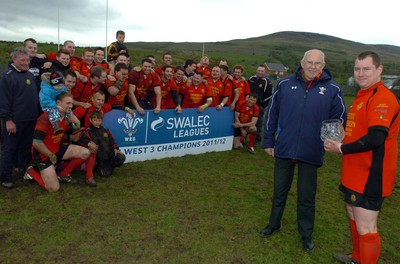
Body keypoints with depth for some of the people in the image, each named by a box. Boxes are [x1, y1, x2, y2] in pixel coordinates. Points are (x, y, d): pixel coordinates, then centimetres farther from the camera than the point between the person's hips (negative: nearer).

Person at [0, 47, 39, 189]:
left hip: (31, 120, 7)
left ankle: (24, 171, 29)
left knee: (26, 148, 16)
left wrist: (37, 114, 16)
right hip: (14, 121, -7)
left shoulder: (30, 75, 12)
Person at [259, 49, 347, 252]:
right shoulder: (285, 84, -1)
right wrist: (268, 142, 5)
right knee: (279, 191, 17)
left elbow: (339, 119, 5)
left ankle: (306, 234, 33)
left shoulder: (332, 90, -3)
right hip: (284, 149, 1)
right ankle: (273, 224, 38)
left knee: (307, 196, 13)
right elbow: (271, 114, 4)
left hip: (311, 154, -1)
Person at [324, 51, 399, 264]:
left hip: (370, 175, -10)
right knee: (353, 215, 24)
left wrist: (341, 149, -17)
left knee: (365, 228, -3)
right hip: (356, 172, 11)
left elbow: (375, 138, -29)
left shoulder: (382, 98, -19)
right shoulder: (363, 96, 13)